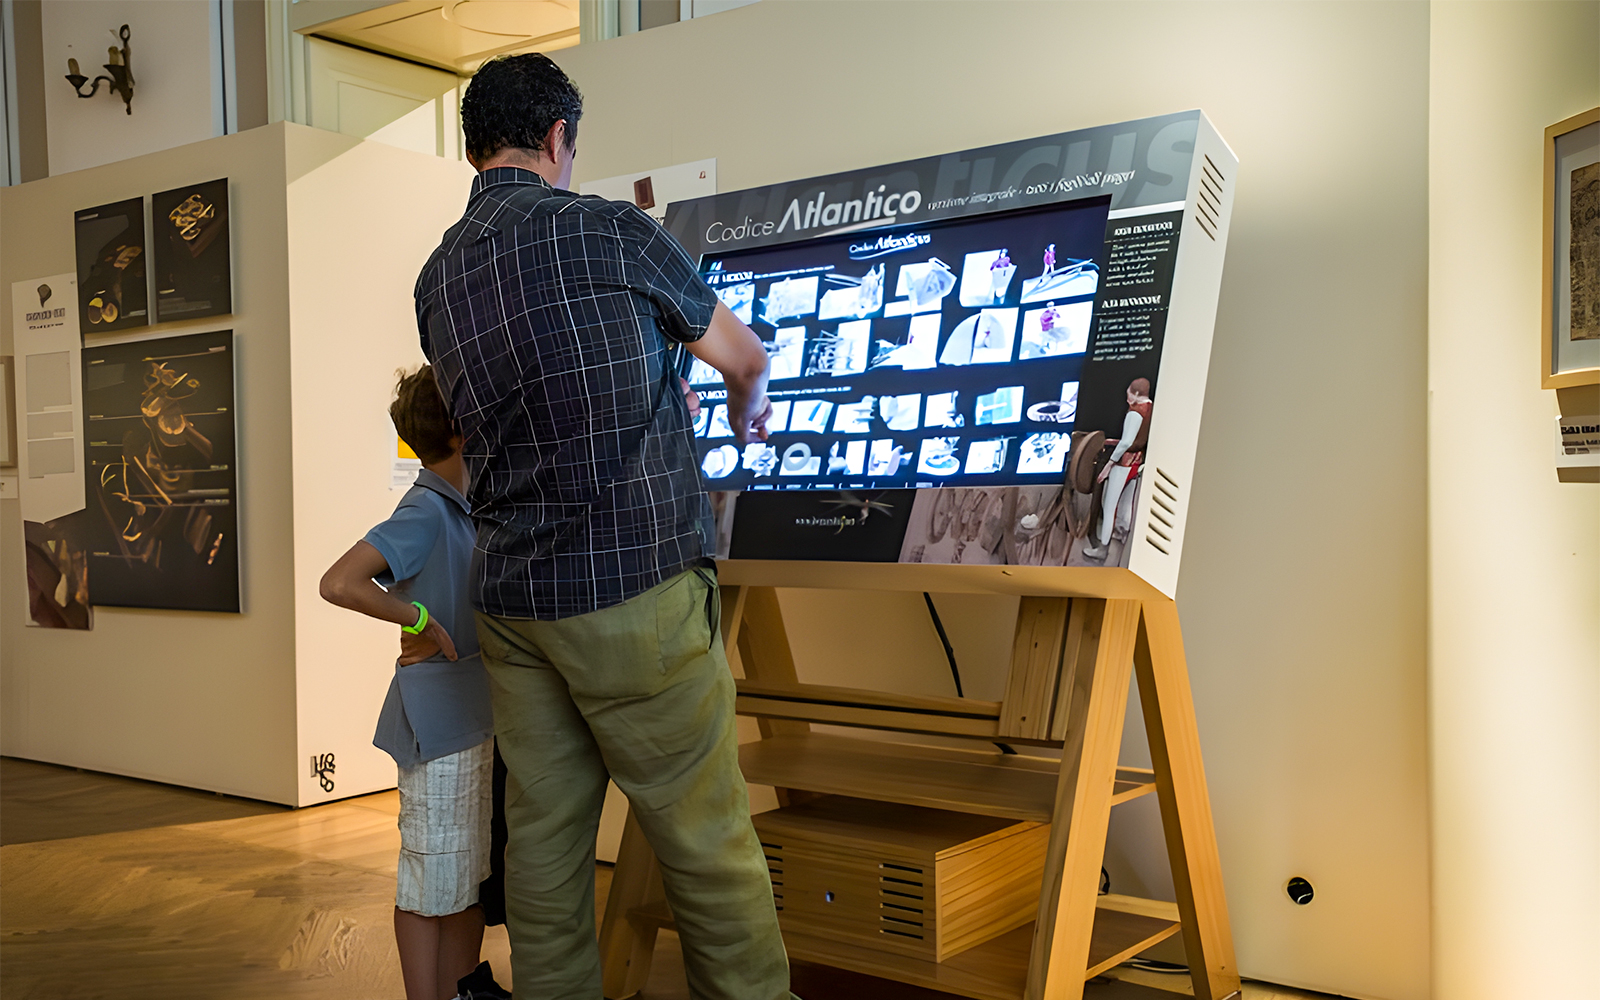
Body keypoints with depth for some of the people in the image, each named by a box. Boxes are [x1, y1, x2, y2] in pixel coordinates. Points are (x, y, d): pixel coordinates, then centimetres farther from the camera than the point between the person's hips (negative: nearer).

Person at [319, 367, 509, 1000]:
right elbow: (339, 583, -27)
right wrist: (420, 619, -18)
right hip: (438, 723, -9)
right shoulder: (424, 512, -16)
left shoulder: (460, 510, 10)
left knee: (474, 866, 18)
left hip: (476, 716, 9)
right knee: (431, 879, 2)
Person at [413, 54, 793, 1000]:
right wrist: (747, 415, 30)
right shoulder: (609, 228, -6)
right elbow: (745, 356, 8)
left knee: (545, 832, 12)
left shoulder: (438, 275, 11)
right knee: (707, 833, 4)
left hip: (512, 595, 7)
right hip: (634, 584, -6)